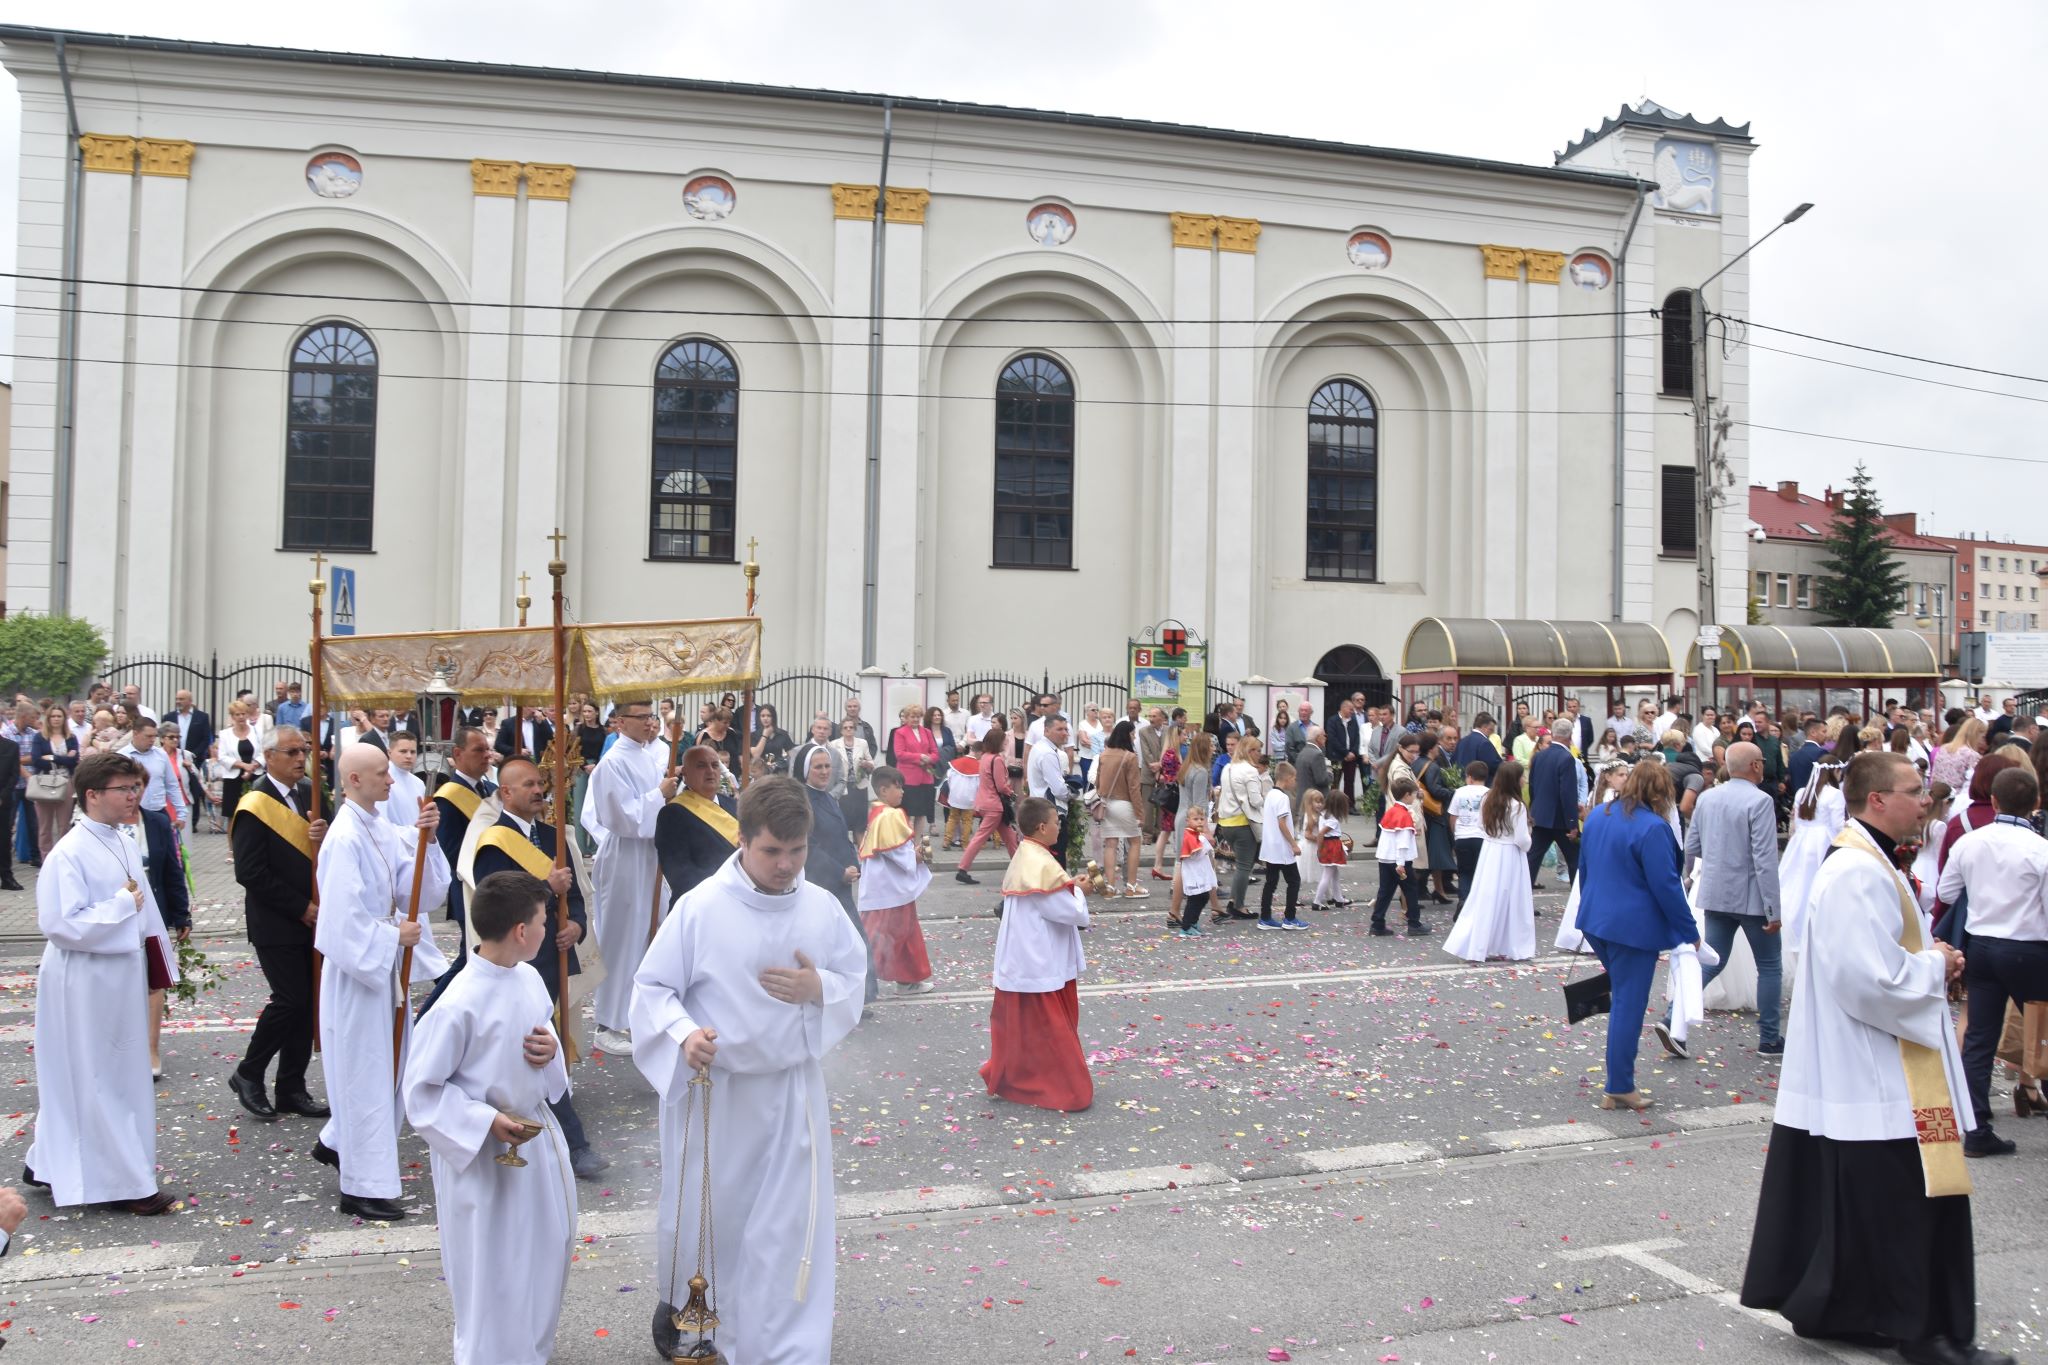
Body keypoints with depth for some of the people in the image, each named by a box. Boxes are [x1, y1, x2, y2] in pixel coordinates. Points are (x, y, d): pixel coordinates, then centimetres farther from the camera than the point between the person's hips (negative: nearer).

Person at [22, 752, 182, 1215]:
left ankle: (49, 1164, 32)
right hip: (85, 985, -9)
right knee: (96, 1082, 3)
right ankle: (122, 1181, 11)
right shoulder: (69, 854, -18)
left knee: (121, 1076, 16)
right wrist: (121, 906, -17)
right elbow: (61, 924, -24)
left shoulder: (124, 843, 7)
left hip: (122, 977, 9)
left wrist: (161, 961, 14)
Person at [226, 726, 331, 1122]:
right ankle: (248, 1074, 13)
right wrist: (301, 908, -15)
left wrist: (325, 835, -13)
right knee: (290, 999, -8)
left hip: (311, 919, 7)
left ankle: (292, 1089, 19)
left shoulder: (309, 794, 10)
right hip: (276, 925, -7)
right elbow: (251, 873, -16)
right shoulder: (255, 806, -12)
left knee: (306, 1001, 9)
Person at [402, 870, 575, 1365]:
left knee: (547, 1246, 21)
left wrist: (551, 1047, -9)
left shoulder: (529, 979, -5)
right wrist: (486, 1122, -24)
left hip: (537, 1133, 8)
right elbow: (421, 1090, -19)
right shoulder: (460, 1005, -27)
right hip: (483, 1153, -8)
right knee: (491, 1267, 8)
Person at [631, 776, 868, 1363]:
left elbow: (855, 978, 7)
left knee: (793, 1224, 7)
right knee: (702, 1208, 16)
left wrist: (819, 988, -15)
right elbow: (652, 986, -8)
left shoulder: (822, 908, -4)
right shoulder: (702, 906, -15)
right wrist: (683, 1033, -27)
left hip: (793, 1088, 2)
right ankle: (677, 1300, 47)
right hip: (712, 1087, -2)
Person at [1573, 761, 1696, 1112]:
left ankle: (1619, 1083, 26)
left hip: (1596, 921, 8)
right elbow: (1666, 886, -18)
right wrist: (1690, 931, -7)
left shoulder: (1597, 815, 7)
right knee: (1628, 1006, 1)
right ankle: (1619, 1088, 8)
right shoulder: (1652, 828, -19)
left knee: (1623, 997, 22)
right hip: (1634, 927, -8)